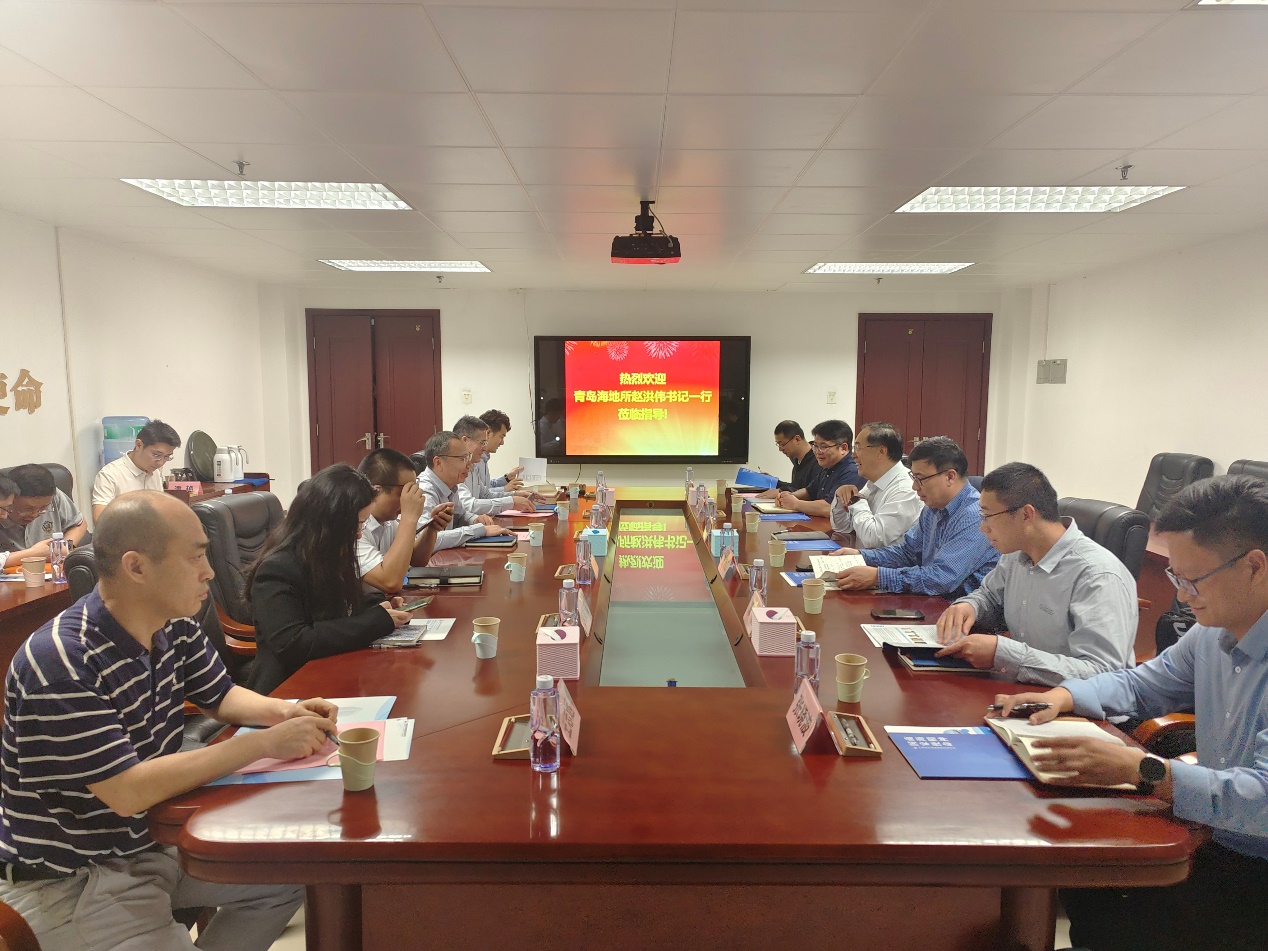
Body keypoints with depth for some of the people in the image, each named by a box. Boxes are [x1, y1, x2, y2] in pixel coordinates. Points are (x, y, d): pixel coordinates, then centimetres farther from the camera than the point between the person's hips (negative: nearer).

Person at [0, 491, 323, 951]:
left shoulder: (174, 627, -5)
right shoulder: (60, 664, -29)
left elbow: (221, 696, 10)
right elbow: (127, 792, -31)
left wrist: (282, 711, -11)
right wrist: (265, 744, -28)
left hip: (152, 839, 8)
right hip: (70, 879, -7)